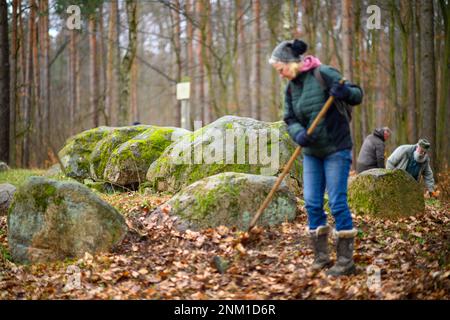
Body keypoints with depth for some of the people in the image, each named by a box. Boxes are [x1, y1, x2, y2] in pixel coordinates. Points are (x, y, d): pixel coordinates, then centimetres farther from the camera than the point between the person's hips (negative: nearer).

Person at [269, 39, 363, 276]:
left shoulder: (324, 74, -14)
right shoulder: (291, 87, 6)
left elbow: (357, 95, -11)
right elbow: (290, 119, 3)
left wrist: (345, 93, -34)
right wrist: (298, 134, -19)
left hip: (336, 150, -7)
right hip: (311, 152, 7)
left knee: (337, 202, -7)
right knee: (312, 203, 6)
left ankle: (346, 261, 0)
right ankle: (321, 256, 17)